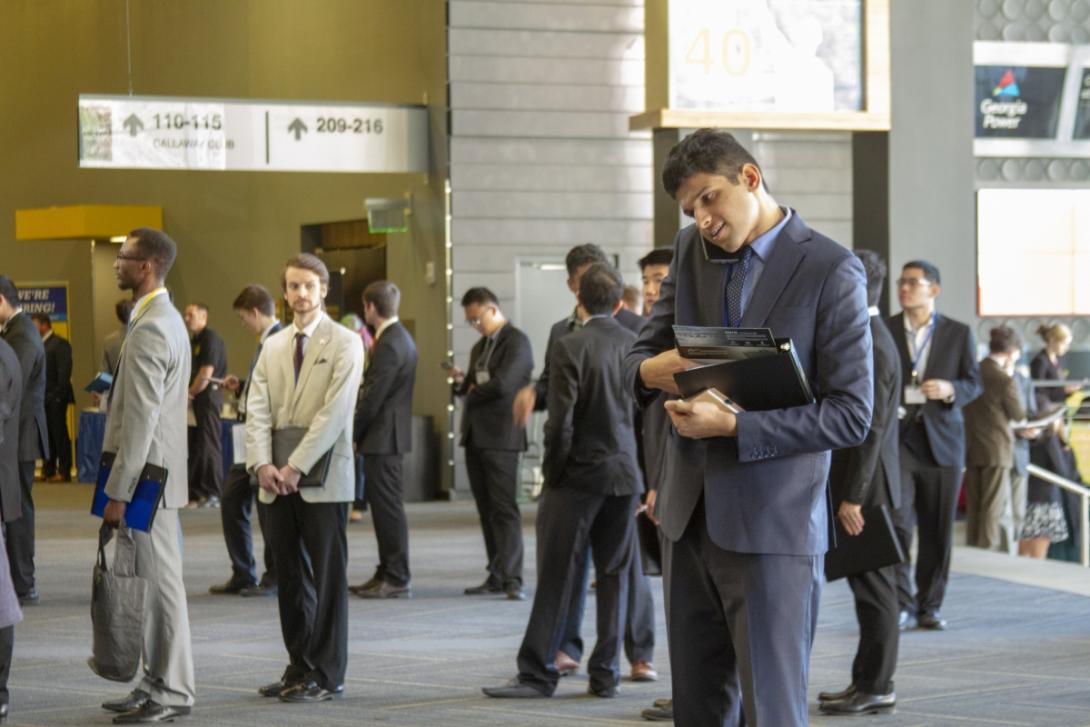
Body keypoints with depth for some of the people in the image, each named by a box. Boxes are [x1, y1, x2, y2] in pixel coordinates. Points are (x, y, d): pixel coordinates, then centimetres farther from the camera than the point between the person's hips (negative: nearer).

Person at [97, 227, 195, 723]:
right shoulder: (167, 320, 15)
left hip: (147, 476, -10)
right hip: (157, 473, 10)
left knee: (161, 583, -5)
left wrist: (118, 491, -19)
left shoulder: (150, 329, -18)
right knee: (156, 583, 14)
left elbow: (141, 418, -21)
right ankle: (159, 683, 20)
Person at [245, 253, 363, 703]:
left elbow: (334, 412, -11)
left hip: (322, 478, -5)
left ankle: (326, 674, 3)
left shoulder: (344, 344, -3)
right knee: (290, 577, 8)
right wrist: (262, 464, -9)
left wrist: (295, 467, -16)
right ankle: (300, 666, 15)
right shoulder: (273, 347, 14)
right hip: (278, 480, 5)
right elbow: (257, 409, 7)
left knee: (328, 577, -1)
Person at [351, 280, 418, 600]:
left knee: (388, 506, -6)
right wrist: (359, 431, 16)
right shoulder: (400, 338, 14)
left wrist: (353, 432, -10)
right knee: (382, 504, 14)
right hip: (387, 437, 10)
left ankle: (397, 579, -3)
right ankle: (388, 573, 20)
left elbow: (373, 397, -20)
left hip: (382, 438, -10)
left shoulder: (389, 345, -18)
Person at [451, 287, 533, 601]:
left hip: (500, 437, -8)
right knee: (486, 510, 8)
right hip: (475, 435, 8)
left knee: (504, 508, -10)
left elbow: (502, 384, -20)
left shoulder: (516, 341, -8)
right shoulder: (480, 346, 20)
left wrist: (473, 391, -3)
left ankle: (512, 578, -12)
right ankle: (496, 576, 11)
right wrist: (461, 381, 2)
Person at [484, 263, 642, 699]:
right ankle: (605, 674, 10)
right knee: (614, 576, 9)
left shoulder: (571, 347, -12)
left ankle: (538, 673, 1)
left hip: (580, 474, -4)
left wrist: (552, 472, -2)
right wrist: (648, 476, 13)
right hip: (625, 475, 4)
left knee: (556, 576, 0)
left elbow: (561, 421, -14)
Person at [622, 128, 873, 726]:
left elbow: (851, 413, -12)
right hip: (690, 517, 6)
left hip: (773, 525, -6)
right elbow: (637, 356, 14)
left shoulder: (831, 270, -9)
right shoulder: (690, 250, 9)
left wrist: (733, 427, -20)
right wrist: (650, 371, -12)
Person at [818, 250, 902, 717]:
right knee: (869, 589, 13)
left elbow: (871, 429, -21)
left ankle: (875, 688, 3)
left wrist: (852, 497, -21)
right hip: (857, 485, 10)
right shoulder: (869, 339, 13)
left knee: (874, 589, -3)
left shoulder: (874, 347, -17)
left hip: (866, 488, -10)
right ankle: (868, 682, 18)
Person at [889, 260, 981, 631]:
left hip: (941, 441, 1)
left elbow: (974, 383, 6)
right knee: (897, 522, -14)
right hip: (896, 437, -1)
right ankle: (902, 605, -9)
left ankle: (930, 606, 15)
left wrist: (950, 389, -14)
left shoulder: (958, 333, 7)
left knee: (938, 530, 5)